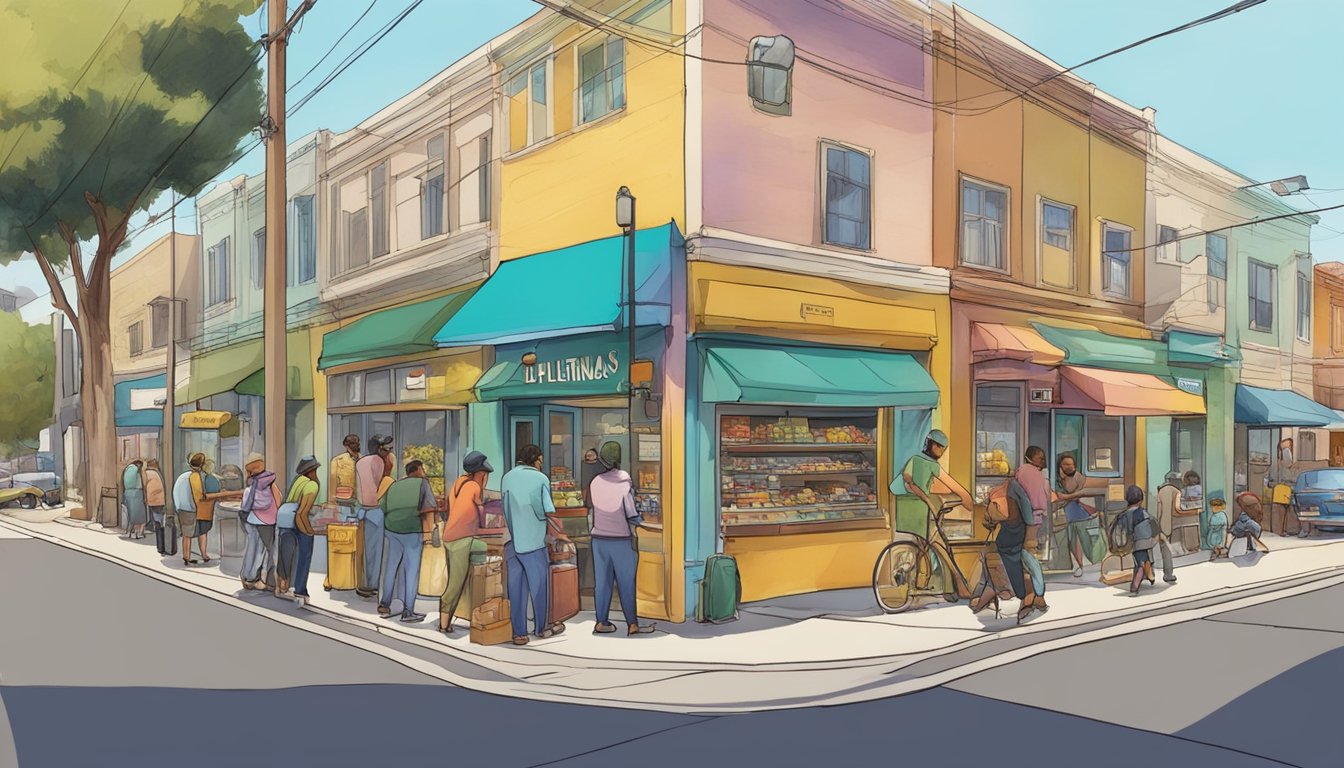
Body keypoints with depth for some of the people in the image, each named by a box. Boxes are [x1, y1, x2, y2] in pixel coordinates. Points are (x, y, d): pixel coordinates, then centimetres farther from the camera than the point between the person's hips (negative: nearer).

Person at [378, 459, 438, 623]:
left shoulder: (395, 485, 17)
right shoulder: (422, 482, 2)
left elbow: (383, 509, 11)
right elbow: (428, 509, -10)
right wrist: (428, 531, -11)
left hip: (392, 531, 5)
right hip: (412, 531, -5)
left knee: (390, 567, 16)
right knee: (411, 570, 0)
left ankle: (384, 605, 24)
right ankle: (407, 611, 1)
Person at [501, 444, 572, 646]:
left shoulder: (506, 478, 6)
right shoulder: (541, 479, -6)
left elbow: (506, 510, 11)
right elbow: (549, 512, -9)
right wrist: (560, 533, 4)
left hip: (512, 542, 4)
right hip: (533, 541, -4)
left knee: (516, 587, 8)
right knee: (539, 584, 11)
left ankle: (519, 633, 8)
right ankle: (543, 627, 24)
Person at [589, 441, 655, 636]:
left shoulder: (595, 483, -2)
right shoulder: (625, 483, -15)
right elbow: (632, 516, -14)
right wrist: (639, 521, 8)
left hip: (599, 538, 4)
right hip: (621, 540, -4)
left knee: (602, 581, 9)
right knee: (626, 583, 2)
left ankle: (601, 622, 11)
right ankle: (632, 624, 6)